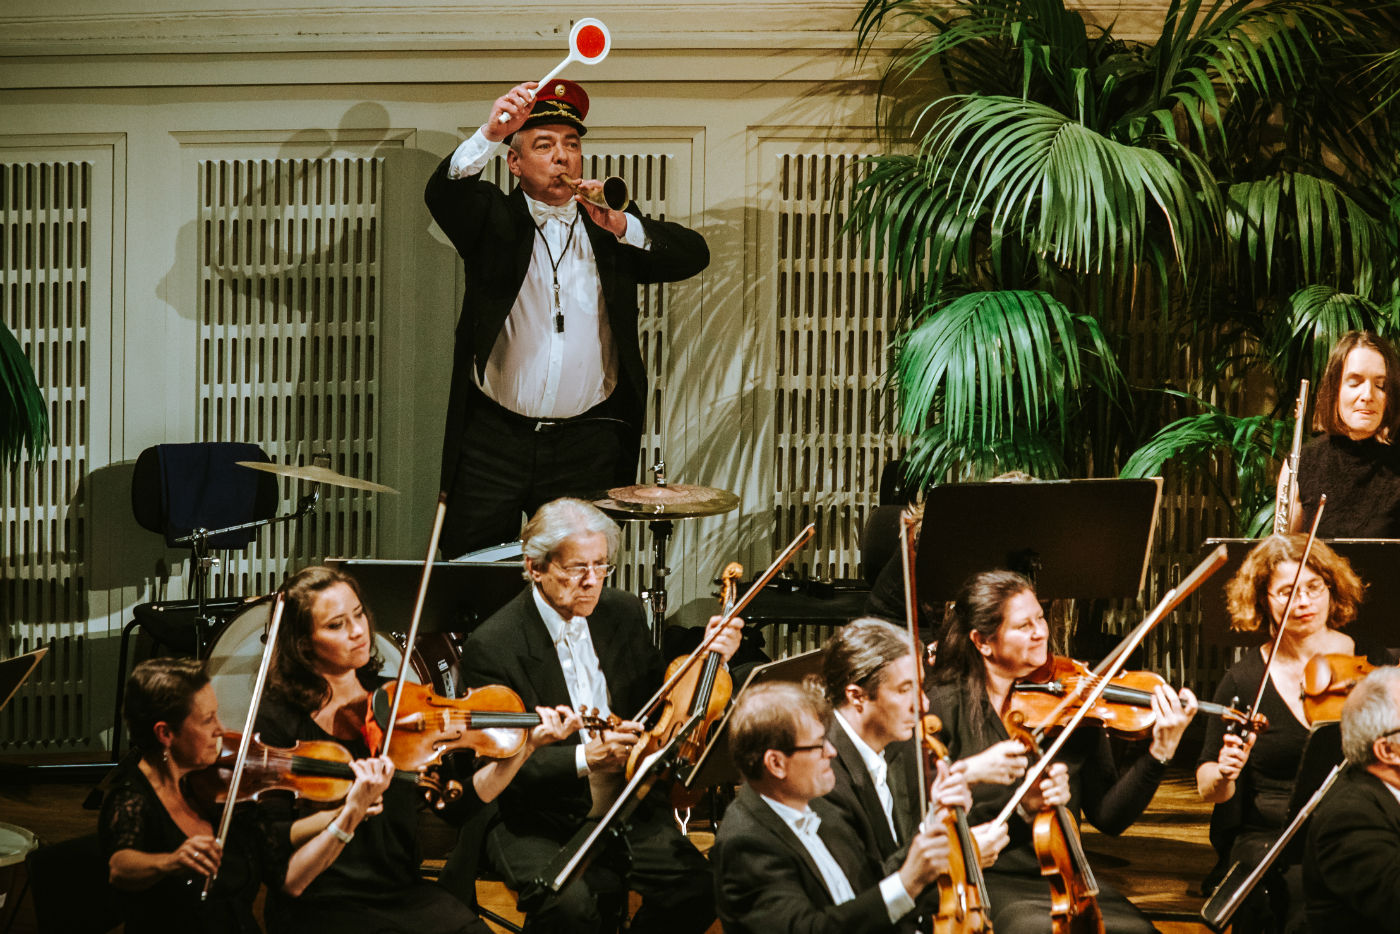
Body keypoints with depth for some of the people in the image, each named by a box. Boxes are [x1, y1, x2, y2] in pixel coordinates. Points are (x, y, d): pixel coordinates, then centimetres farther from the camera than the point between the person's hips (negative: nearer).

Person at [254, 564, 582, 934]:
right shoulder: (279, 721, -4)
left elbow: (461, 799, 4)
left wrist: (527, 746, -8)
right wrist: (347, 813, -23)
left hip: (402, 891, 4)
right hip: (318, 904, -4)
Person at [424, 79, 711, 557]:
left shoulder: (611, 225, 11)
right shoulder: (494, 220, 6)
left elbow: (694, 255, 0)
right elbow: (443, 193, -14)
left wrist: (622, 226, -15)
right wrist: (490, 134, -31)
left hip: (587, 446, 1)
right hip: (494, 441, -1)